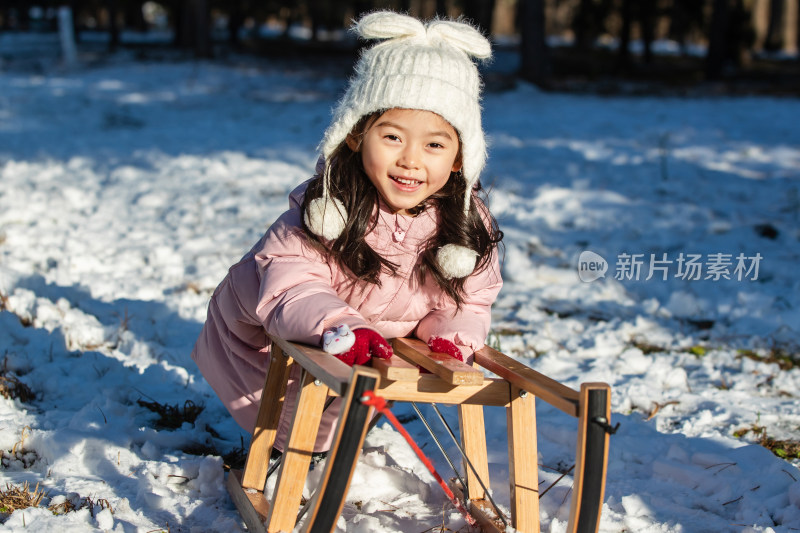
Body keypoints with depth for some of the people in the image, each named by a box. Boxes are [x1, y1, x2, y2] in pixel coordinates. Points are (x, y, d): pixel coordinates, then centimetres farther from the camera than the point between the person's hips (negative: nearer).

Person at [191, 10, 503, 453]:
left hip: (368, 351, 4)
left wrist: (451, 338, -37)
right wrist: (338, 325, -61)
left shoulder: (467, 225, -23)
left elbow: (467, 302, -14)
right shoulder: (325, 209, -34)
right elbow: (288, 291, -41)